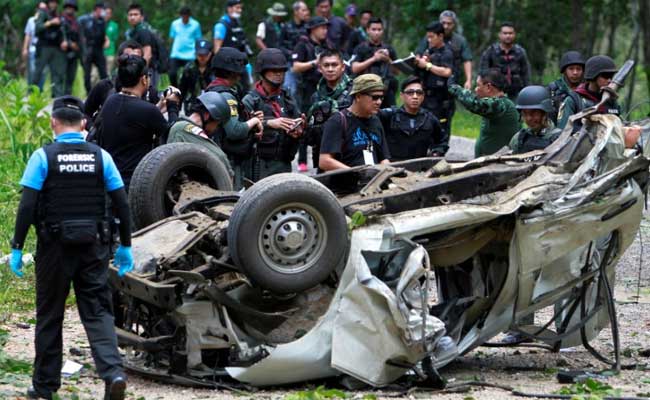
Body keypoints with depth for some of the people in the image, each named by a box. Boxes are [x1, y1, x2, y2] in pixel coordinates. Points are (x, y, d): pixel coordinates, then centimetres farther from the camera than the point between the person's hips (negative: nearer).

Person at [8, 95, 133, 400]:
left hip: (55, 247, -2)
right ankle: (113, 372, -17)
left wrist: (16, 248, -6)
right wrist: (125, 245, 11)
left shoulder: (43, 157, -6)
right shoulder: (101, 156, 3)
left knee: (49, 315, 9)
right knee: (98, 312, 4)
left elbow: (27, 206, -11)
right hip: (94, 246, 2)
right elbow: (121, 203, 3)